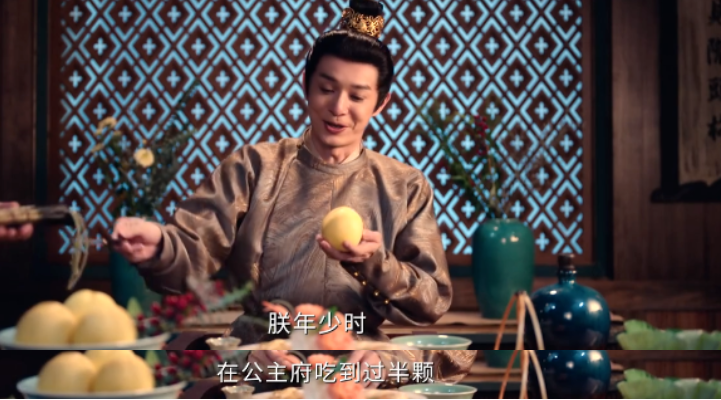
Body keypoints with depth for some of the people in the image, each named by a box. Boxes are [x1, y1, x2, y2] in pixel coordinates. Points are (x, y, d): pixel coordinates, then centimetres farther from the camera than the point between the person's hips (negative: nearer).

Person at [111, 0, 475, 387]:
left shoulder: (406, 187, 7)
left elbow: (431, 305, 1)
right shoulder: (254, 166, 4)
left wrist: (374, 265, -18)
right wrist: (159, 245, -31)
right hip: (260, 360, 0)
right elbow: (192, 251, -7)